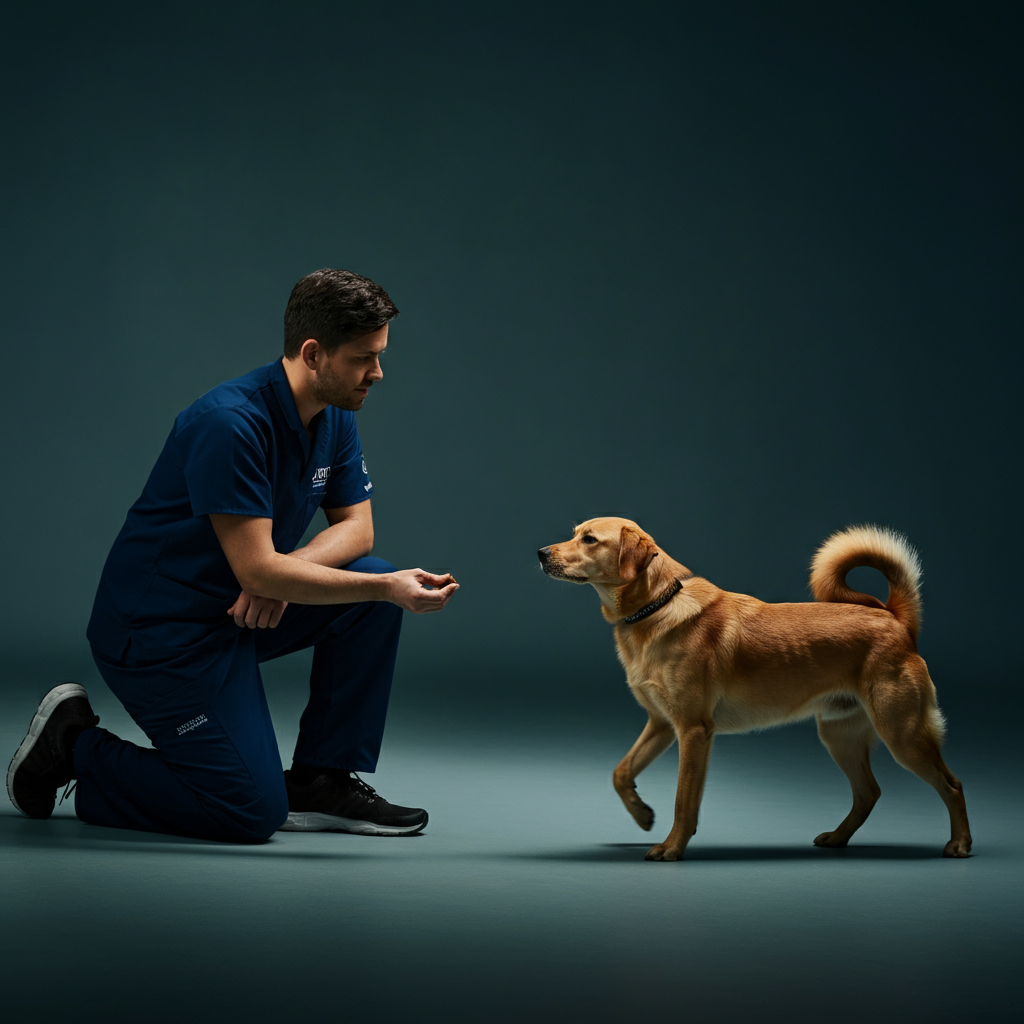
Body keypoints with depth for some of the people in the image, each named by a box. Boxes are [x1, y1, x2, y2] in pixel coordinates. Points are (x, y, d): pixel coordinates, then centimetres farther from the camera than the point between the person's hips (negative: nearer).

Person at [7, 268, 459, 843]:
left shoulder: (336, 419, 1)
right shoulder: (230, 423, -27)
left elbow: (356, 526, 4)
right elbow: (256, 569, -28)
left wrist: (286, 569, -17)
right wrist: (387, 588, -30)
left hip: (239, 613, 9)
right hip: (160, 630, -9)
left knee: (375, 590, -8)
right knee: (254, 812, -12)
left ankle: (322, 782, 1)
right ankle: (74, 747, 6)